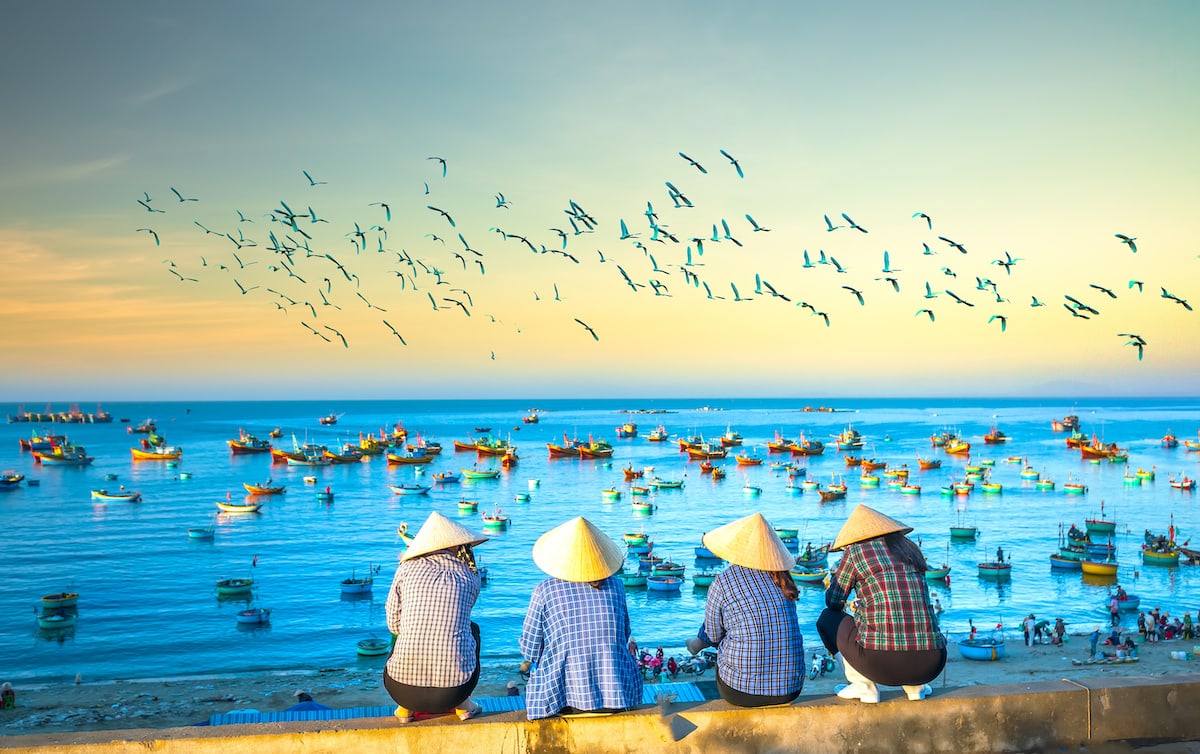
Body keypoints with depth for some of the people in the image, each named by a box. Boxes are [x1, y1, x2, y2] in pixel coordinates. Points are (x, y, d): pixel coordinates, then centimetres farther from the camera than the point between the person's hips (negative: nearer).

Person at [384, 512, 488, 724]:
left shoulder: (407, 569, 4)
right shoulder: (470, 577, 7)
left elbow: (394, 624, 12)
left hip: (402, 688, 1)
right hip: (454, 688, 0)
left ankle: (405, 707, 23)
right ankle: (462, 704, 25)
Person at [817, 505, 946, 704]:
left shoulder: (855, 551, 4)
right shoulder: (911, 549, 19)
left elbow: (833, 601, 13)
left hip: (882, 661, -5)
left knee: (828, 618, 21)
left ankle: (864, 687, 12)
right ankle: (915, 686, 20)